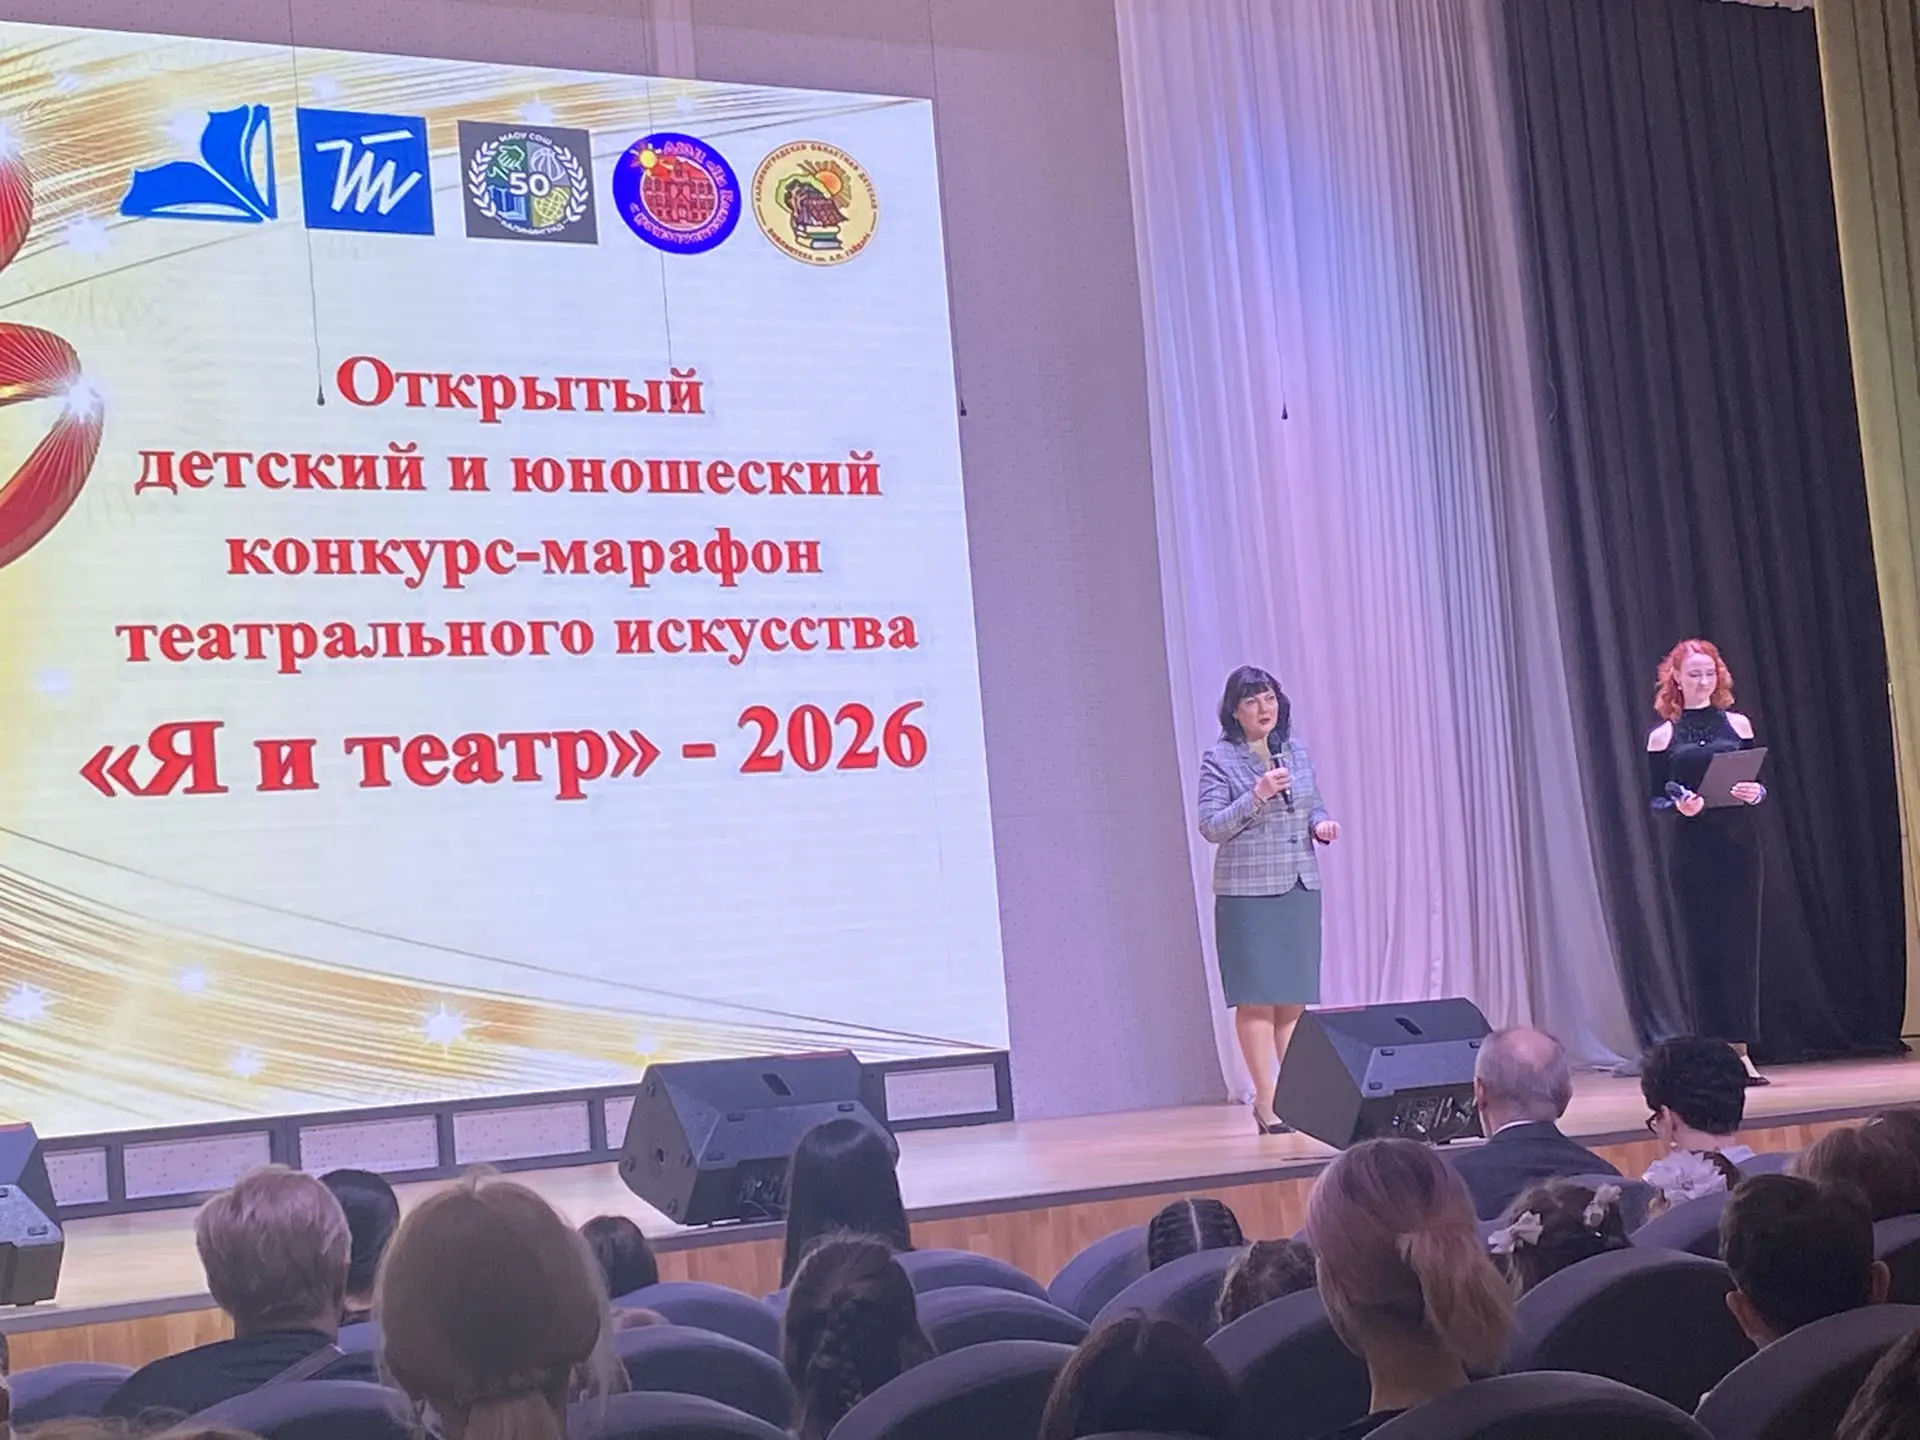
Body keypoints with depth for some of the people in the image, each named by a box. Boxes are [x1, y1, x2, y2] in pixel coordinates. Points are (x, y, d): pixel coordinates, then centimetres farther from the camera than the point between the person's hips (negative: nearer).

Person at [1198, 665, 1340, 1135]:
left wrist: (1321, 823, -1)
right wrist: (1256, 797, -20)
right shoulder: (1219, 759, -4)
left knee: (1296, 997, 6)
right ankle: (1266, 1101, 1)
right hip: (1248, 892, -5)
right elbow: (1210, 827, -9)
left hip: (1301, 888, 5)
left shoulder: (1297, 749, 11)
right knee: (1257, 998, -3)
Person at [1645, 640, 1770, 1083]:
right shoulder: (1663, 735, 5)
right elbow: (1655, 799, 4)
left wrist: (1755, 792, -13)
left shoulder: (1738, 724, 8)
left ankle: (1740, 1050, 7)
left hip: (1738, 846, 1)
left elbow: (1760, 782, 9)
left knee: (1741, 944, 1)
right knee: (1702, 947, -1)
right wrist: (1678, 805, -17)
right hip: (1691, 852, -1)